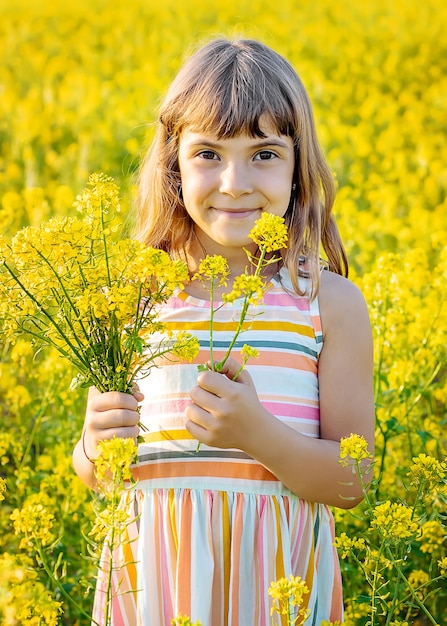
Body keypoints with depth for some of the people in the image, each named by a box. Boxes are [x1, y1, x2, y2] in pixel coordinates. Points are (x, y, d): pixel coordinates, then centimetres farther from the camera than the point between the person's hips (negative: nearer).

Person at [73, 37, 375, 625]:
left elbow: (352, 483, -5)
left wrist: (256, 433, -21)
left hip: (279, 577, -1)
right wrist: (97, 446, -16)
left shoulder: (330, 302, -4)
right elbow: (94, 476, 7)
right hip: (155, 578, 1)